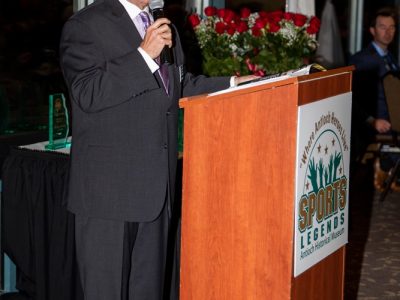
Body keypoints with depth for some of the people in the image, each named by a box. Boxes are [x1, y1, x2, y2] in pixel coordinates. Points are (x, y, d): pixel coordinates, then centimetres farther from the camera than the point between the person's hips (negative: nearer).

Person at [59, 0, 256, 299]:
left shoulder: (162, 26, 15)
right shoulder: (85, 25, -8)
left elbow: (178, 86, 23)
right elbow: (87, 93, -20)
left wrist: (232, 83, 12)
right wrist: (144, 54, -23)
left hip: (156, 184, 7)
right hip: (110, 186, -7)